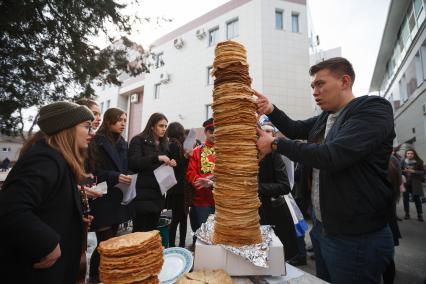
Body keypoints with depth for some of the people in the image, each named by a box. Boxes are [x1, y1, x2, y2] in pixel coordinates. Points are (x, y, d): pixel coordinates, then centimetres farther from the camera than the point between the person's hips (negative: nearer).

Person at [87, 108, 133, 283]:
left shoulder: (123, 144, 12)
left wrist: (127, 178, 0)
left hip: (119, 199, 7)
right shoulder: (97, 143, -9)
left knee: (112, 241, 15)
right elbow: (92, 171, -14)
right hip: (103, 200, -6)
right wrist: (115, 177, -24)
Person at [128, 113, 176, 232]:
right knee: (140, 230, -1)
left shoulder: (164, 143, 16)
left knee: (153, 229, 10)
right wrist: (157, 158, -23)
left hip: (158, 193, 6)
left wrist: (171, 164, 0)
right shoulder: (138, 140, -2)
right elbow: (133, 163, -15)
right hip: (143, 192, -5)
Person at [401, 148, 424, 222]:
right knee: (405, 198, 3)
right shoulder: (403, 162, 1)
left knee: (416, 198, -2)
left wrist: (414, 171, -15)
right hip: (405, 182, 1)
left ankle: (420, 215, 10)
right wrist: (404, 171, -15)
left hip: (415, 183, -1)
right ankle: (407, 213, 14)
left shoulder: (418, 162, -1)